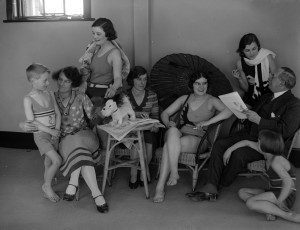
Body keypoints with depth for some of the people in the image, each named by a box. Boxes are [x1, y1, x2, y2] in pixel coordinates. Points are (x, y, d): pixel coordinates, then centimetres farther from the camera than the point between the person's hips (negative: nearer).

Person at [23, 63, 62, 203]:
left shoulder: (50, 95, 5)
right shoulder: (28, 99, -11)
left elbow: (57, 113, 7)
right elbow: (31, 122, -16)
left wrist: (57, 131, -7)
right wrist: (50, 131, -17)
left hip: (53, 134, 5)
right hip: (41, 135, -5)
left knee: (49, 163, 14)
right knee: (57, 160, -17)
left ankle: (47, 191, 30)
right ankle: (47, 186, 5)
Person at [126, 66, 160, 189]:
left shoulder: (152, 95, 6)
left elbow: (155, 115, 11)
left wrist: (155, 125, -11)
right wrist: (136, 114, -29)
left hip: (147, 129, 2)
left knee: (148, 147, -26)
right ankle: (134, 176, -9)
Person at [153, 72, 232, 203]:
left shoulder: (211, 101, 8)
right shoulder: (184, 99, 21)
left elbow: (228, 112, -12)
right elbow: (165, 113, 18)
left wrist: (208, 122, -22)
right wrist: (168, 123, -6)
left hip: (198, 140, -3)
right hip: (179, 135, 3)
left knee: (168, 146, -32)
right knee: (172, 131, -36)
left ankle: (160, 187, -29)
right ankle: (174, 172, -35)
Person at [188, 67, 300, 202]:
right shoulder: (266, 97, 21)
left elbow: (285, 130, -20)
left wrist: (258, 120, -20)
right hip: (248, 135, 8)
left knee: (239, 154, -32)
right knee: (219, 145, -15)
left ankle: (221, 185, -9)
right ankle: (210, 188, -21)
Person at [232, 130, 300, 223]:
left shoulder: (276, 162, -22)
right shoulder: (268, 153, 4)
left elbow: (289, 182, -32)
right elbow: (247, 143, 14)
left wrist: (279, 201, -26)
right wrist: (229, 150, 11)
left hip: (286, 196, -10)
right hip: (274, 192, 10)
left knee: (250, 203, -27)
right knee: (242, 192, 10)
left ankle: (288, 215, -23)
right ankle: (269, 211, -12)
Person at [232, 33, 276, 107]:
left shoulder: (267, 57, -9)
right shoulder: (240, 63, -3)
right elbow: (246, 89, 4)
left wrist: (257, 81, -12)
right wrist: (239, 79, -14)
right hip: (251, 98, 2)